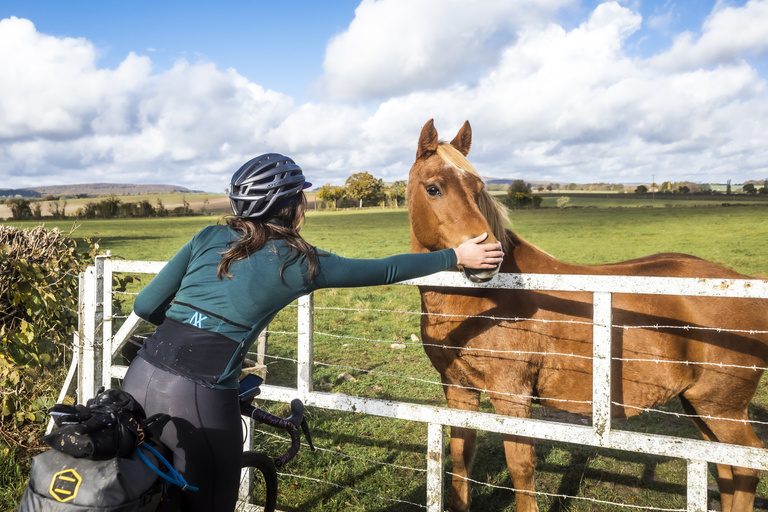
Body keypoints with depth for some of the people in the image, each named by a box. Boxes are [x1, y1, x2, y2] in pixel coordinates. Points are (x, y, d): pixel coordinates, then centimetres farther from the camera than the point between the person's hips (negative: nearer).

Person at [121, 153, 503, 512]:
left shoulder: (209, 238, 10)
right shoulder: (299, 262, -1)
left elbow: (146, 306, 10)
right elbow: (386, 270, 7)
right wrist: (457, 256, 18)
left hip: (140, 376, 5)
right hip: (197, 397, -5)